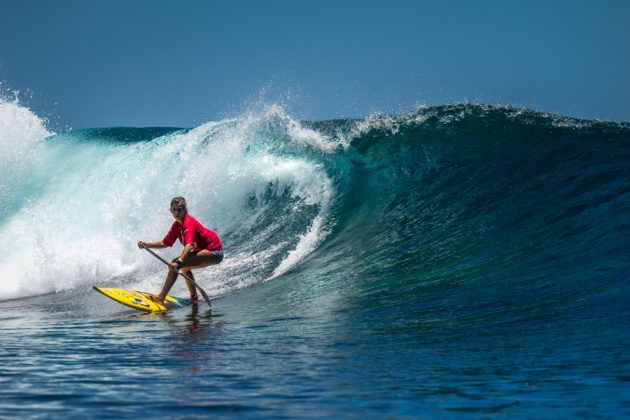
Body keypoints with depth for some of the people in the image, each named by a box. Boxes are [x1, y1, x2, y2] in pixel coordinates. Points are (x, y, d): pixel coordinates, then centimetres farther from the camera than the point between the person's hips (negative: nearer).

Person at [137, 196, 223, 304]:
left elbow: (189, 245, -35)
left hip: (214, 251, -10)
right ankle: (194, 297, 31)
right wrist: (146, 245, 4)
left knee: (175, 265, -18)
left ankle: (161, 298, -19)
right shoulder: (176, 225, 8)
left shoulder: (188, 222, -19)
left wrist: (178, 262, -48)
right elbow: (165, 243, 15)